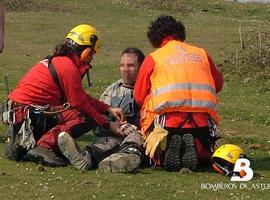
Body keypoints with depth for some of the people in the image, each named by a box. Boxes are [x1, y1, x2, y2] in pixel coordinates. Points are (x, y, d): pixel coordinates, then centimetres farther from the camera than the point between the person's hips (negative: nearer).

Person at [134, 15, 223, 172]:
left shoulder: (153, 58, 9)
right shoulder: (202, 54, 16)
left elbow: (139, 97, 12)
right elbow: (218, 84, 28)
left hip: (168, 120, -2)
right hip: (203, 122, 2)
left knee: (160, 160, 20)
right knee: (203, 157, 24)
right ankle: (193, 145, -12)